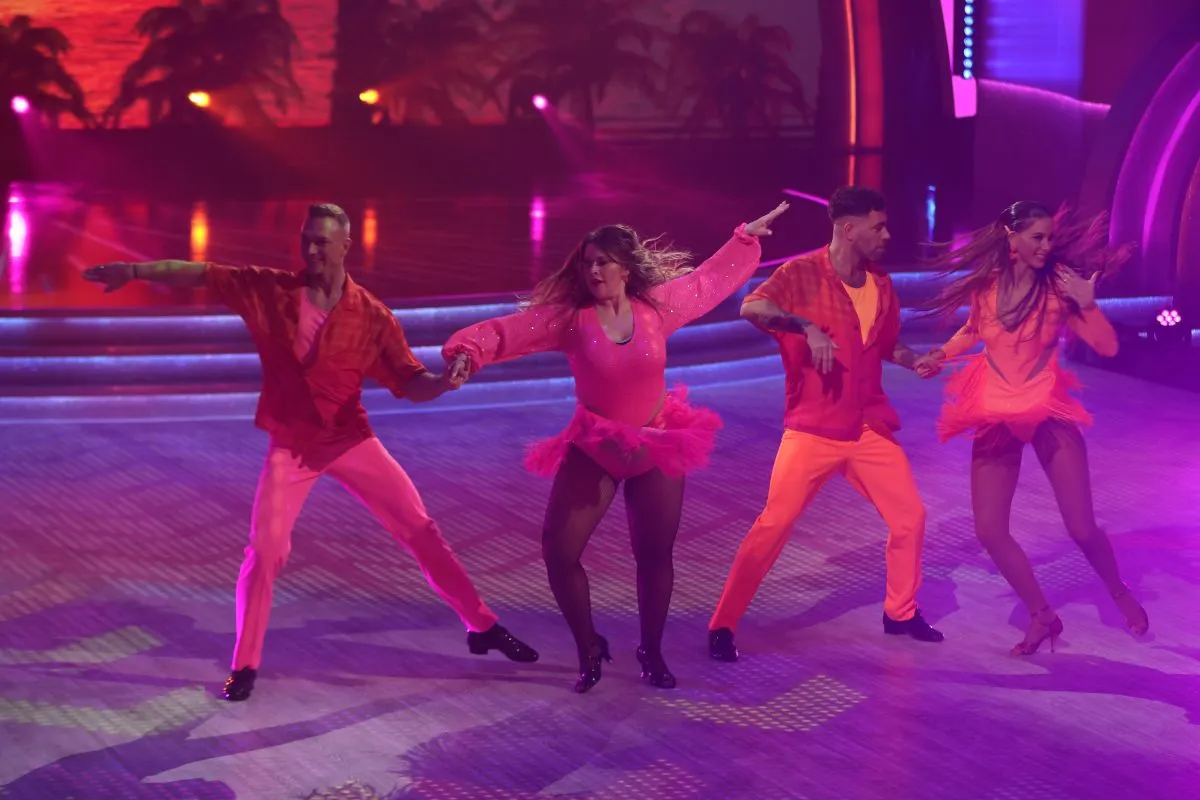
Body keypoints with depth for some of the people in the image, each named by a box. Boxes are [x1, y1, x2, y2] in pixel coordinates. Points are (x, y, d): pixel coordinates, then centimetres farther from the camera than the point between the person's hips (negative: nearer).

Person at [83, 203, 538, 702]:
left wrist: (444, 382, -31)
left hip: (351, 440, 0)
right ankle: (245, 665, 8)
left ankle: (481, 627, 17)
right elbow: (198, 275, -10)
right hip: (290, 446, 0)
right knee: (265, 551, -8)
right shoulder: (268, 291, -9)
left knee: (421, 531, 2)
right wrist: (136, 270, -22)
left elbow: (411, 385, -9)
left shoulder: (371, 316, -11)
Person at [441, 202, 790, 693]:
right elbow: (507, 331, -22)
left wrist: (747, 237, 15)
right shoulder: (568, 317, -13)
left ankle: (651, 652, 29)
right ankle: (589, 648, 13)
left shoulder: (658, 306, -7)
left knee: (655, 554, 9)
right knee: (559, 551, -9)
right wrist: (467, 352, -40)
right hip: (593, 450, -1)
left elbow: (711, 279, 8)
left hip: (656, 447, 1)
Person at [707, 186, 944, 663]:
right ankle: (722, 625, 2)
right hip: (812, 429, -6)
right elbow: (750, 308, -29)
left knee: (910, 516, 8)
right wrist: (806, 327, -40)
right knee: (773, 525, -7)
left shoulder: (881, 285, 7)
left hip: (869, 428, 6)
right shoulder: (803, 273, -13)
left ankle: (900, 613, 29)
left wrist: (914, 361, 2)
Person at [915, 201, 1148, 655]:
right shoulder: (984, 285, -4)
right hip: (996, 417, 2)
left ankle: (1120, 594, 28)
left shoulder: (1059, 285, -10)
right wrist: (941, 355, 3)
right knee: (989, 532, -4)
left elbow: (1108, 347, -13)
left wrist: (1086, 303, -26)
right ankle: (1042, 617, 16)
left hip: (1047, 413, -2)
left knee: (1082, 528, -4)